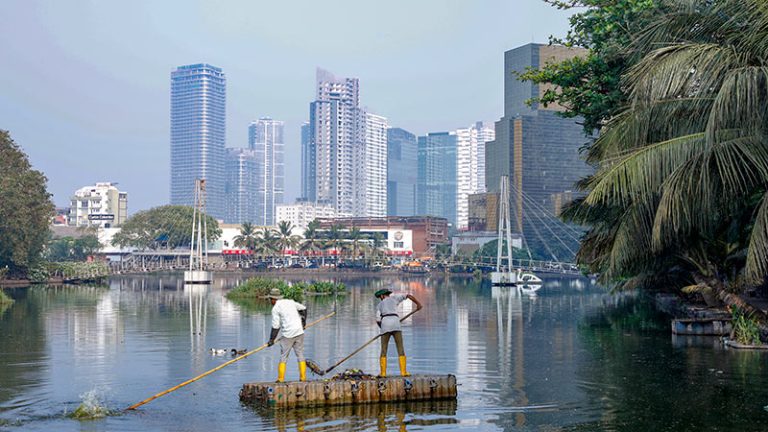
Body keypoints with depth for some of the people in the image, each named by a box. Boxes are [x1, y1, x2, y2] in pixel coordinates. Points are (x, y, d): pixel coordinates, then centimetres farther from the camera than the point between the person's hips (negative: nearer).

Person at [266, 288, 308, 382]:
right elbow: (303, 308, 25)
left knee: (283, 357, 3)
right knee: (300, 355, 10)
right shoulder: (290, 301, 14)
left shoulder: (275, 308, -5)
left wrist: (271, 340, -1)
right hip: (299, 332, 6)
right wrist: (303, 322, 34)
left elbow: (276, 326, -9)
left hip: (288, 334, -6)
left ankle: (281, 379, 2)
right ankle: (303, 378, 7)